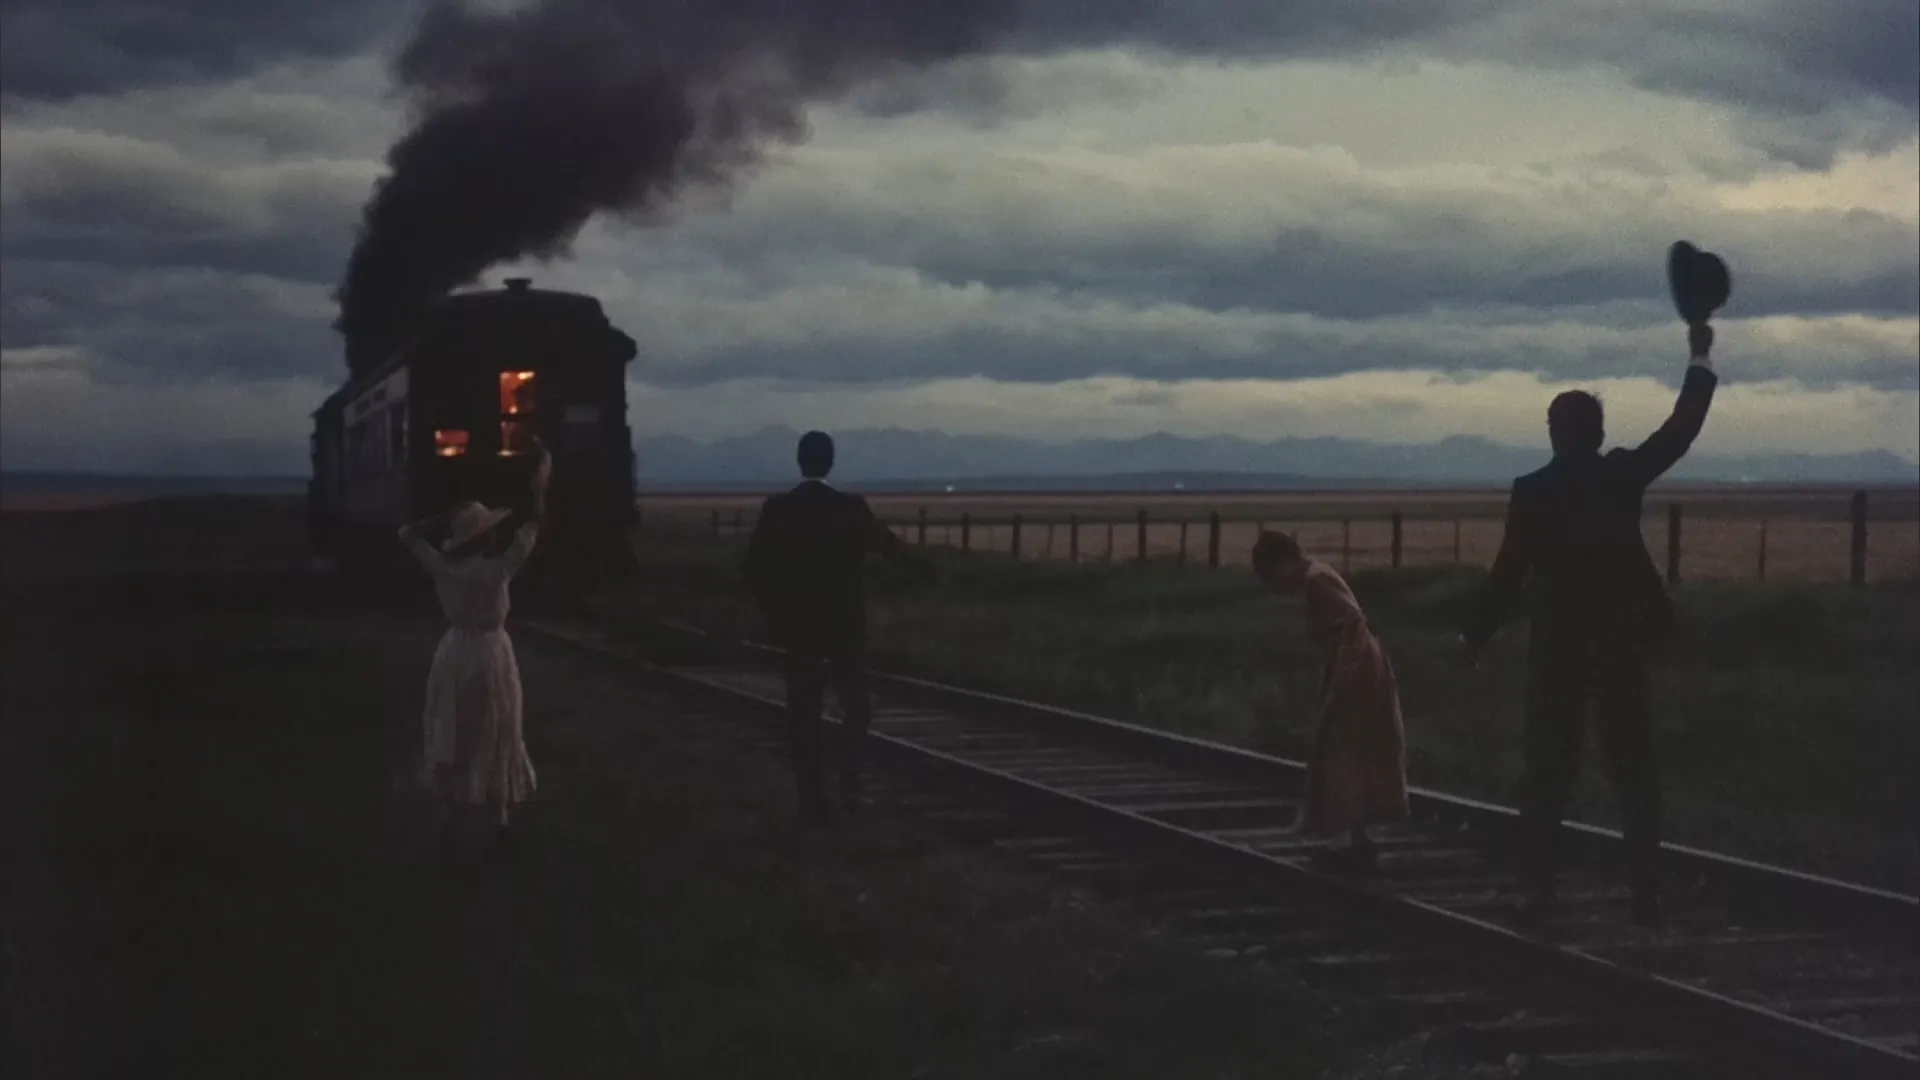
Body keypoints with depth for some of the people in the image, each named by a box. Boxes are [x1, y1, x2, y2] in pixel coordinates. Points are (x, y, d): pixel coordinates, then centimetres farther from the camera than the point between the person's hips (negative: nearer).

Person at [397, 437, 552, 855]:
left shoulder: (443, 568, -8)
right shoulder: (497, 570, -19)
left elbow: (407, 534, 7)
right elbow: (532, 524, -14)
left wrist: (445, 516, 3)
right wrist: (541, 475, -6)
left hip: (453, 656, 4)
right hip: (490, 656, -4)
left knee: (449, 744, 11)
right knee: (494, 743, 10)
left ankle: (448, 824, 14)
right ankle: (500, 823, 19)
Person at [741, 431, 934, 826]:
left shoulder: (776, 509, -5)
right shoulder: (851, 507, -7)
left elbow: (753, 566, -3)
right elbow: (886, 543, 9)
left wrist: (773, 609, 12)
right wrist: (922, 564, 28)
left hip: (797, 626, 1)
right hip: (844, 625, -1)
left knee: (805, 716, 6)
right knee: (855, 707, 14)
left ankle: (813, 802, 3)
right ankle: (847, 779, -4)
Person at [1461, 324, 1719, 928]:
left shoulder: (1532, 491, -5)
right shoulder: (1623, 475, -3)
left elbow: (1509, 573, -5)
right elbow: (1682, 428, 5)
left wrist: (1478, 635, 5)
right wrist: (1700, 359, 15)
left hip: (1558, 649, 0)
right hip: (1619, 644, 0)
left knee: (1547, 775, 5)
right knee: (1634, 772, 5)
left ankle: (1539, 889, 2)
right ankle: (1646, 894, 2)